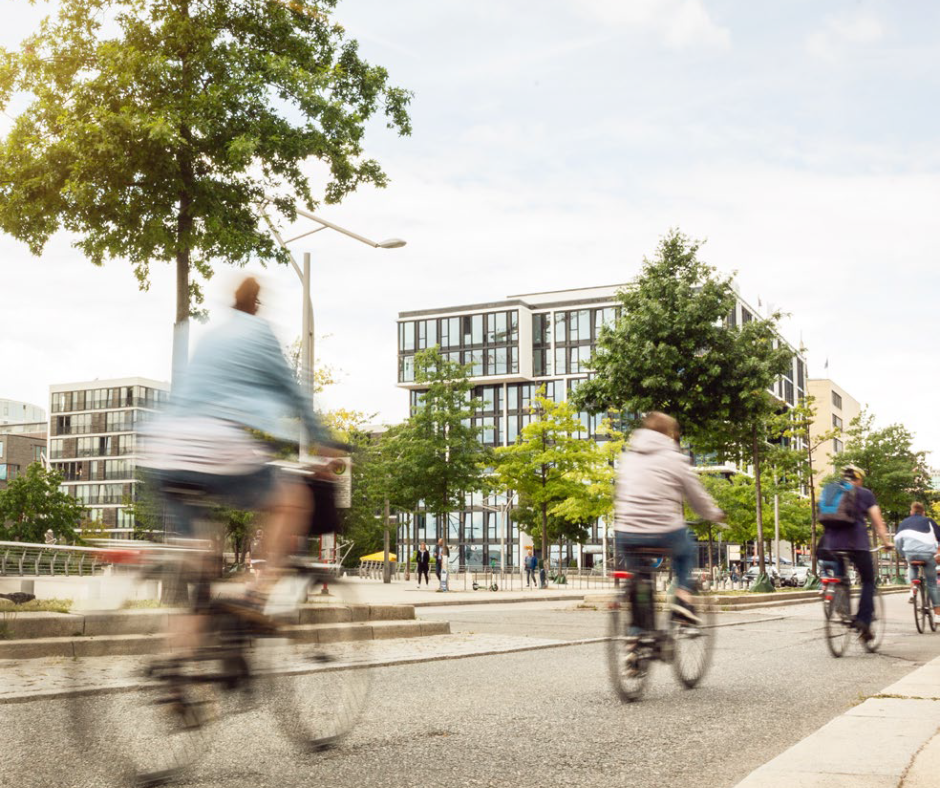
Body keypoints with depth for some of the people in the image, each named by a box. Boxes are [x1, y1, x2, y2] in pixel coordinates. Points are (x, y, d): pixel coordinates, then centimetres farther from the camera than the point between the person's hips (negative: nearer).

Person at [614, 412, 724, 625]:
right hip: (665, 533, -2)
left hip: (626, 533, 3)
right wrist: (716, 515, 27)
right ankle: (683, 596, 13)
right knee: (686, 551, 31)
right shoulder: (675, 460, 1)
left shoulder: (628, 458, 13)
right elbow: (698, 498, 8)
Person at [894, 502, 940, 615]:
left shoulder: (904, 522, 24)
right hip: (928, 553, -1)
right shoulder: (928, 521, 21)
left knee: (911, 566, 36)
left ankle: (913, 587, 14)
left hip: (910, 552, 1)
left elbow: (897, 540, 15)